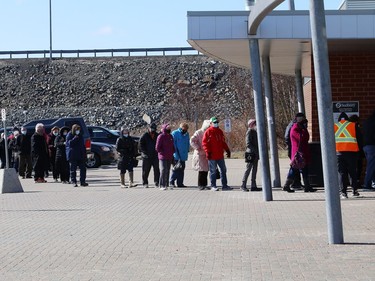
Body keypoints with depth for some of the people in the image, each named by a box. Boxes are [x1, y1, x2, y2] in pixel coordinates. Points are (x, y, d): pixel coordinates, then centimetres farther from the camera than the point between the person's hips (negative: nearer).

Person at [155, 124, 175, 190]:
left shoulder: (170, 136, 14)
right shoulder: (161, 136, -8)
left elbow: (172, 146, 23)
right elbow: (157, 147, -10)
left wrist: (172, 152, 10)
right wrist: (163, 153, -10)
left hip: (169, 157, 7)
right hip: (163, 157, -7)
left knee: (168, 171, 10)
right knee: (163, 170, -12)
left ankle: (167, 184, 16)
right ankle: (162, 185, -10)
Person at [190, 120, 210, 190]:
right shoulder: (198, 133, -8)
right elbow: (192, 141, -15)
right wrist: (197, 148, -16)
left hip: (206, 154, 6)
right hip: (200, 154, -6)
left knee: (206, 169, 8)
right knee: (201, 170, -6)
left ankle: (204, 184, 17)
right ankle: (200, 185, 0)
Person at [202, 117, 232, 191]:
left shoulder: (220, 131, 14)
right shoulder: (208, 132, -6)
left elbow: (223, 142, 22)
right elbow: (204, 142, -10)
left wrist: (227, 150, 15)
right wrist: (208, 152, -18)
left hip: (220, 155, 7)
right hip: (212, 156, -7)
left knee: (223, 170, 9)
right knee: (213, 171, 0)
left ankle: (224, 185, 15)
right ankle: (213, 186, 8)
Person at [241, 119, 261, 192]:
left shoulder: (255, 132, 15)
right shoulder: (249, 132, -11)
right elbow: (248, 144, -19)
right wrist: (255, 150, -21)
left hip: (255, 154, 9)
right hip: (251, 154, -9)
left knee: (254, 169, 9)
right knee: (248, 169, -7)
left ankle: (253, 186, 13)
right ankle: (243, 185, -2)